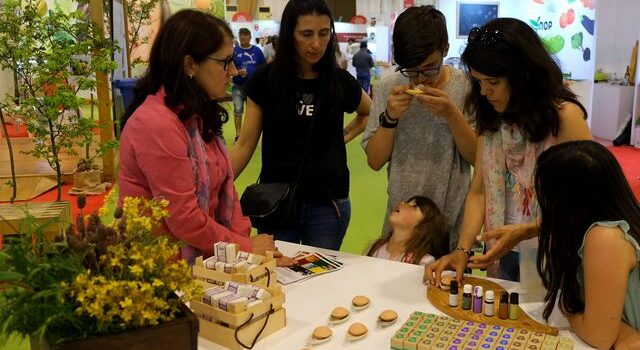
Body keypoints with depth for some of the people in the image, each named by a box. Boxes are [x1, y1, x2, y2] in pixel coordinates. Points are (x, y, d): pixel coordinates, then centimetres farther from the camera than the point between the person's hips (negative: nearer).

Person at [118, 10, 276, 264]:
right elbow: (184, 220, -19)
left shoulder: (196, 114, 9)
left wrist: (246, 239, -4)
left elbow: (223, 187, 8)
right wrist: (246, 247, -9)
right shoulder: (157, 124, -20)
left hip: (201, 257, 7)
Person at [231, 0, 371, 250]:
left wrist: (344, 136, 5)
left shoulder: (340, 81, -1)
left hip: (327, 203, 1)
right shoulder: (265, 79, -5)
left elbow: (369, 114, 20)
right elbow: (246, 144, -4)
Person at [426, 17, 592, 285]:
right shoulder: (492, 118, 0)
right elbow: (478, 191, 0)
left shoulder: (564, 116, -16)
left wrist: (523, 231, -26)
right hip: (503, 257, 5)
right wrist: (462, 250, -12)